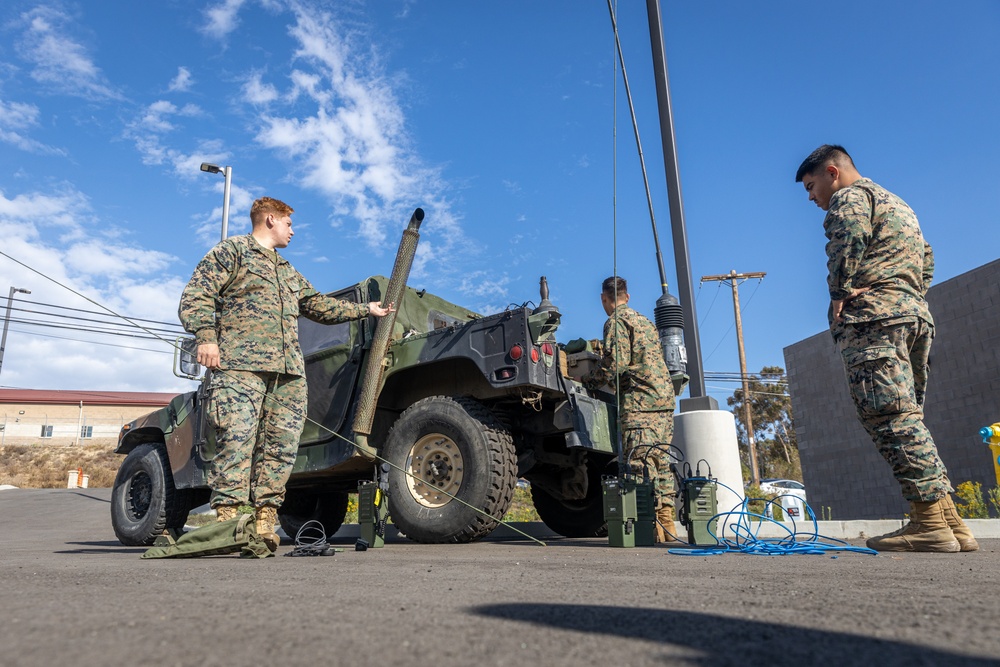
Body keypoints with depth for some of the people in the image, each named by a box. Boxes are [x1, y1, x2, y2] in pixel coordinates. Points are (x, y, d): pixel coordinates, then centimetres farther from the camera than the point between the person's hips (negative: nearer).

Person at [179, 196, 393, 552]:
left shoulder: (288, 271, 32)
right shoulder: (231, 251, 10)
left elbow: (320, 306, 35)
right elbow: (196, 296, 0)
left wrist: (366, 309, 34)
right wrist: (206, 336, -16)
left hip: (289, 371, 7)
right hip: (241, 364, -7)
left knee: (281, 444, -1)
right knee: (237, 439, -14)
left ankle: (264, 518, 2)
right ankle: (228, 517, -12)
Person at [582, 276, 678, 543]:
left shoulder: (617, 321, -3)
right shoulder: (645, 321, 24)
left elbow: (615, 363, -14)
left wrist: (587, 381, 1)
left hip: (640, 400, -9)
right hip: (665, 397, 9)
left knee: (640, 462, -10)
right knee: (661, 460, 8)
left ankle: (650, 525, -14)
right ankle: (666, 522, 9)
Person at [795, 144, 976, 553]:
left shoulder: (850, 196, 4)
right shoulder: (898, 204, 34)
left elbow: (848, 236, -18)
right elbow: (926, 257, 34)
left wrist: (840, 293, -11)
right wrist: (912, 294, 21)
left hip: (873, 315, -9)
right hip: (915, 313, 10)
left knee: (891, 418, -14)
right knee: (908, 419, 7)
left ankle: (931, 522, -17)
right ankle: (949, 521, 4)